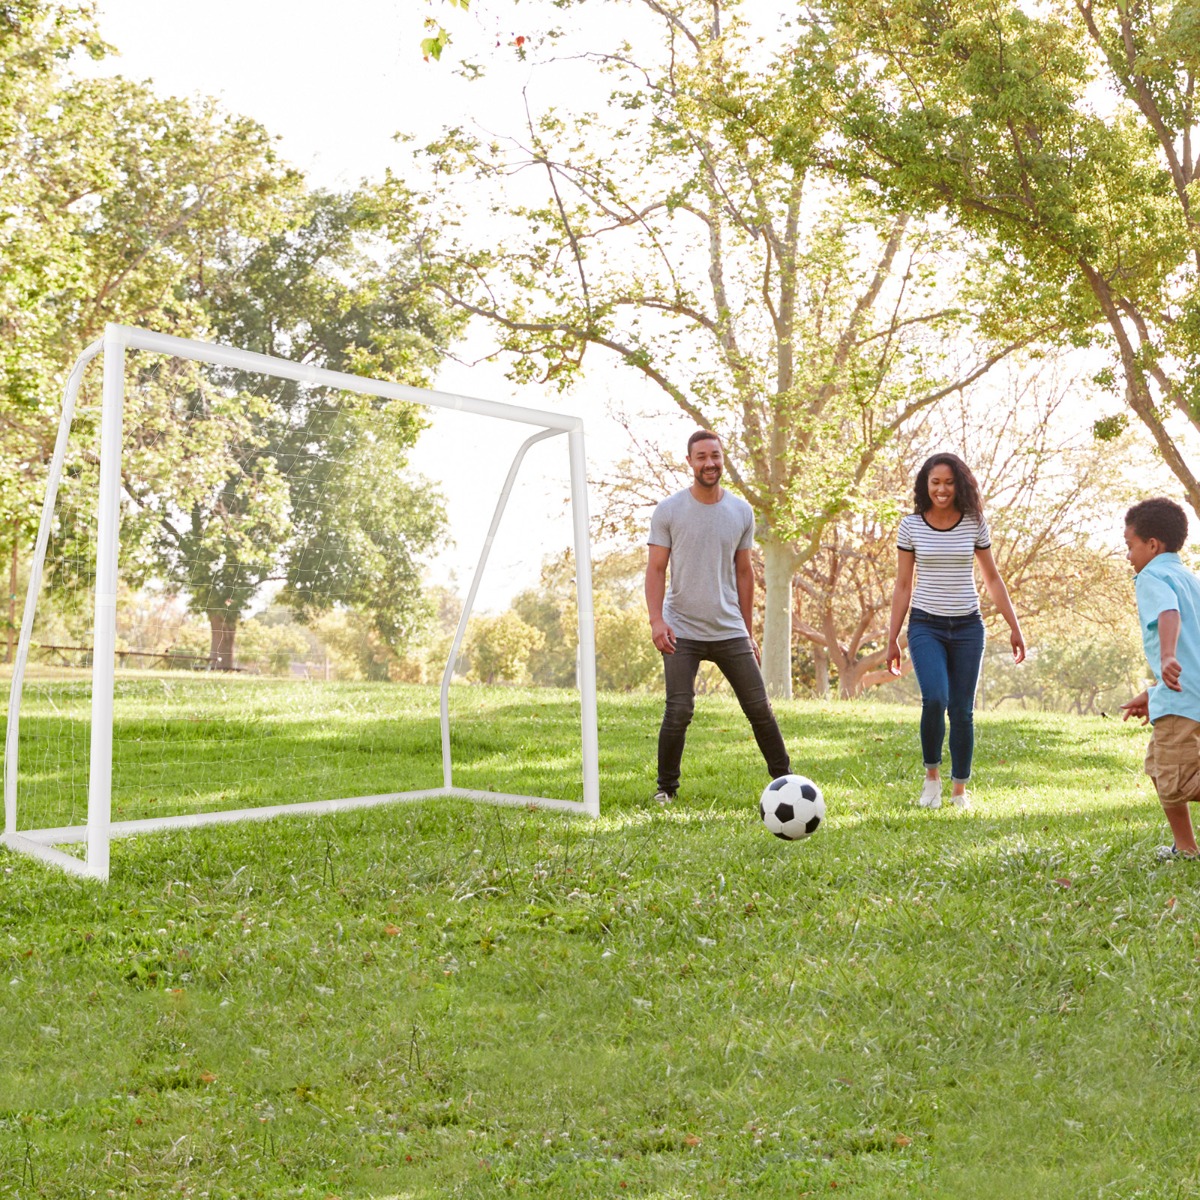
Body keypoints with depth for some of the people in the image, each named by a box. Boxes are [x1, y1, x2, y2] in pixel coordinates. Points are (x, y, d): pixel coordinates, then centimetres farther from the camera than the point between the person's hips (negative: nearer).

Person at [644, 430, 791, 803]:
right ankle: (666, 787, 11)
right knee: (678, 712, -6)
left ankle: (785, 779, 18)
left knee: (759, 708, 4)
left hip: (730, 632, 3)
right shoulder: (668, 511, -1)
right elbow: (656, 569, -3)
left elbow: (743, 572, 13)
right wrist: (656, 619, -17)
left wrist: (748, 632, 13)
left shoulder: (741, 511, 8)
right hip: (681, 632, -3)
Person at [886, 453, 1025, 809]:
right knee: (934, 699, -21)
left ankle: (960, 789, 17)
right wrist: (892, 639, 2)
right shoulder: (911, 525, 0)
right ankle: (931, 774, 2)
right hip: (925, 625, -1)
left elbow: (993, 579, 10)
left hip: (967, 626, 2)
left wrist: (1014, 628, 8)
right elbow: (902, 586, 4)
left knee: (962, 710, 2)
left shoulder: (975, 524, 2)